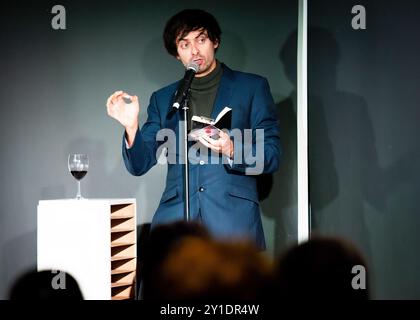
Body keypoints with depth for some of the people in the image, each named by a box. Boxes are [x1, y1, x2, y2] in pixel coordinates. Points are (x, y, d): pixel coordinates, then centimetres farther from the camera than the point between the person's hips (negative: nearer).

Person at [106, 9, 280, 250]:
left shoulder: (252, 87, 11)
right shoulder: (163, 99, 19)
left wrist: (232, 151, -14)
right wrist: (131, 126, -5)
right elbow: (140, 165, 15)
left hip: (233, 219, -2)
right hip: (176, 216, 2)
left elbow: (272, 156, 6)